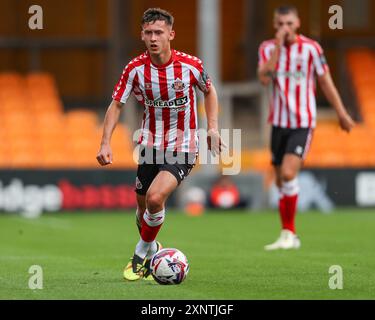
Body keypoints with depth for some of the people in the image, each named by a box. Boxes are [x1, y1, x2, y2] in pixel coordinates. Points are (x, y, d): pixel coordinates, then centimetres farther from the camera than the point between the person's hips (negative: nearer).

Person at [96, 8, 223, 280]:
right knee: (143, 206, 11)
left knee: (155, 197, -24)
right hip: (150, 145, 3)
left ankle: (141, 253, 0)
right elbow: (117, 104, -1)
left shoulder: (191, 65, -13)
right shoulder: (136, 69, -9)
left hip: (182, 149, -3)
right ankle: (153, 252, 41)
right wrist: (106, 143, -11)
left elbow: (209, 91, 8)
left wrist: (213, 127, -1)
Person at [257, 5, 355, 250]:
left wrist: (341, 113, 3)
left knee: (288, 174, -20)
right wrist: (278, 46, -17)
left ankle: (288, 234, -13)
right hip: (279, 122, 4)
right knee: (282, 181, 8)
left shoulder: (311, 48, -5)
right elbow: (264, 78, -14)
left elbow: (325, 81, 3)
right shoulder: (268, 48, 3)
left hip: (303, 124, -4)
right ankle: (290, 235, 20)